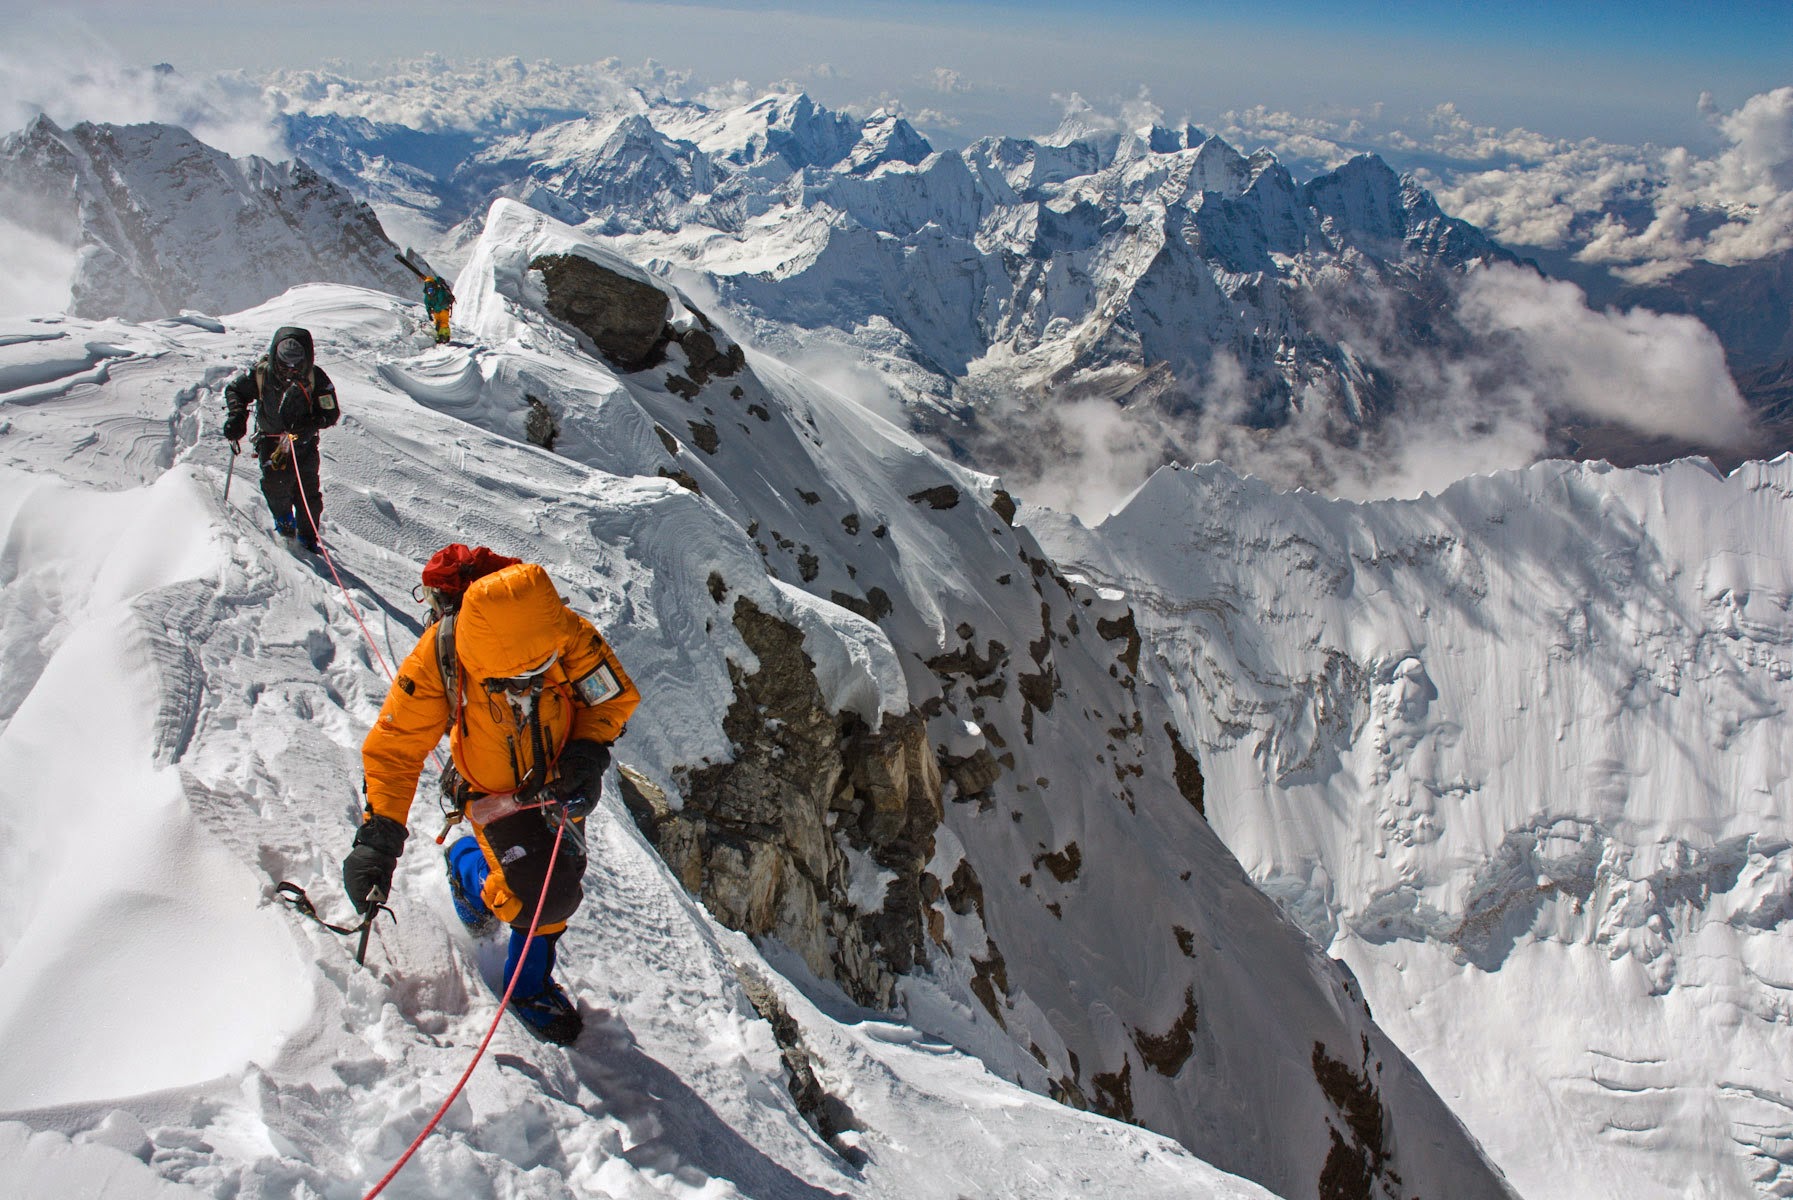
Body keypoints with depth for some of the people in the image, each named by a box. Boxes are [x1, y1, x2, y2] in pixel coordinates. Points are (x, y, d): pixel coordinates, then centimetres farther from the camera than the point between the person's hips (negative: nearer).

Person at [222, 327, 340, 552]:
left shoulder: (315, 378, -18)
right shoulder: (261, 373, -16)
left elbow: (330, 412, -13)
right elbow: (234, 390, 2)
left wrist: (308, 426, -30)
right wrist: (236, 415, -17)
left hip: (303, 442, 0)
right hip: (271, 439, 0)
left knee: (308, 490, -8)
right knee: (276, 481, -20)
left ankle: (308, 536, 14)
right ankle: (283, 517, 12)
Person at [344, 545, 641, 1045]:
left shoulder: (571, 636, -29)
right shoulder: (437, 660, -32)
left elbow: (617, 697, -11)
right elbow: (394, 749, -23)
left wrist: (587, 750, -27)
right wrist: (378, 835, -32)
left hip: (557, 782, 3)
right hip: (493, 793, -3)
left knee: (560, 887, 15)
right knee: (535, 897, -14)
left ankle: (530, 982, 44)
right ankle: (468, 867, 22)